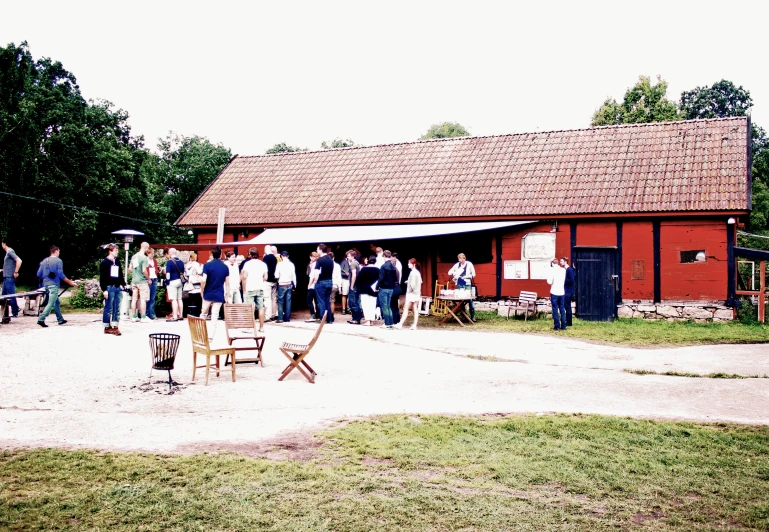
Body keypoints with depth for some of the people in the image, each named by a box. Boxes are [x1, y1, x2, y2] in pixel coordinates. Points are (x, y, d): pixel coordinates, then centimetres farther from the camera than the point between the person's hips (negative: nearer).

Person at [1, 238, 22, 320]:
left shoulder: (10, 251, -12)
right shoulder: (7, 252, 16)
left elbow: (19, 261, -24)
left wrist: (16, 272, -20)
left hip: (10, 277, -10)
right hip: (6, 277, 10)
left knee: (11, 295, -6)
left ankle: (15, 313, -2)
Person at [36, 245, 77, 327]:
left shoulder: (44, 261, 12)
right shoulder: (58, 261, -7)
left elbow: (39, 274, 11)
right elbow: (61, 274, -13)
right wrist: (70, 282, -6)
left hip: (46, 284, 8)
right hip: (54, 285, -8)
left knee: (56, 303, 17)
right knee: (51, 304, -8)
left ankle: (60, 319, 22)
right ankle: (41, 319, -18)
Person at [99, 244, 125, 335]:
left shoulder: (117, 261, 14)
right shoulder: (105, 262, -5)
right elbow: (102, 277, -8)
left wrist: (123, 285, 16)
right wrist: (104, 290, -13)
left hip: (118, 287, 6)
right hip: (109, 288, -6)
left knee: (117, 309, 5)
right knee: (108, 309, -1)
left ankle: (115, 327, 9)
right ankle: (107, 327, 8)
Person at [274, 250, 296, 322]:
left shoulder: (279, 264, -9)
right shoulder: (291, 264, -1)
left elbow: (276, 275, -10)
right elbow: (294, 275, 2)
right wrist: (294, 285, 12)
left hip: (281, 285, -3)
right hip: (289, 284, 3)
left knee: (280, 302, 2)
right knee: (288, 302, 7)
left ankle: (280, 318, -3)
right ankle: (287, 318, 8)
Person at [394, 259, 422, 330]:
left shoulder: (413, 273, -15)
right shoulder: (418, 272, 11)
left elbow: (412, 284, -21)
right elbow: (420, 282, 17)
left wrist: (409, 290, -7)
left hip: (411, 293, -8)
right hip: (417, 293, 8)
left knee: (406, 308, -5)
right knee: (415, 309, 6)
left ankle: (400, 324, -6)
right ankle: (414, 325, 5)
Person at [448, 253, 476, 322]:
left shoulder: (469, 264, 0)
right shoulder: (457, 265, 7)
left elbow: (473, 274, 4)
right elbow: (450, 272, 13)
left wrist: (467, 276, -12)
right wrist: (452, 274, -9)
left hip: (467, 284, -3)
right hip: (459, 284, 3)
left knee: (470, 300, -6)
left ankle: (472, 316, 0)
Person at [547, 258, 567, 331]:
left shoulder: (552, 270, -9)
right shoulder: (563, 269, 5)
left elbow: (549, 282, -13)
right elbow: (564, 280, 11)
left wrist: (548, 279, 6)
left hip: (554, 292, -4)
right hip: (561, 292, 4)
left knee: (555, 309, 1)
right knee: (562, 309, 11)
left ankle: (557, 326, 1)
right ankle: (563, 326, 11)